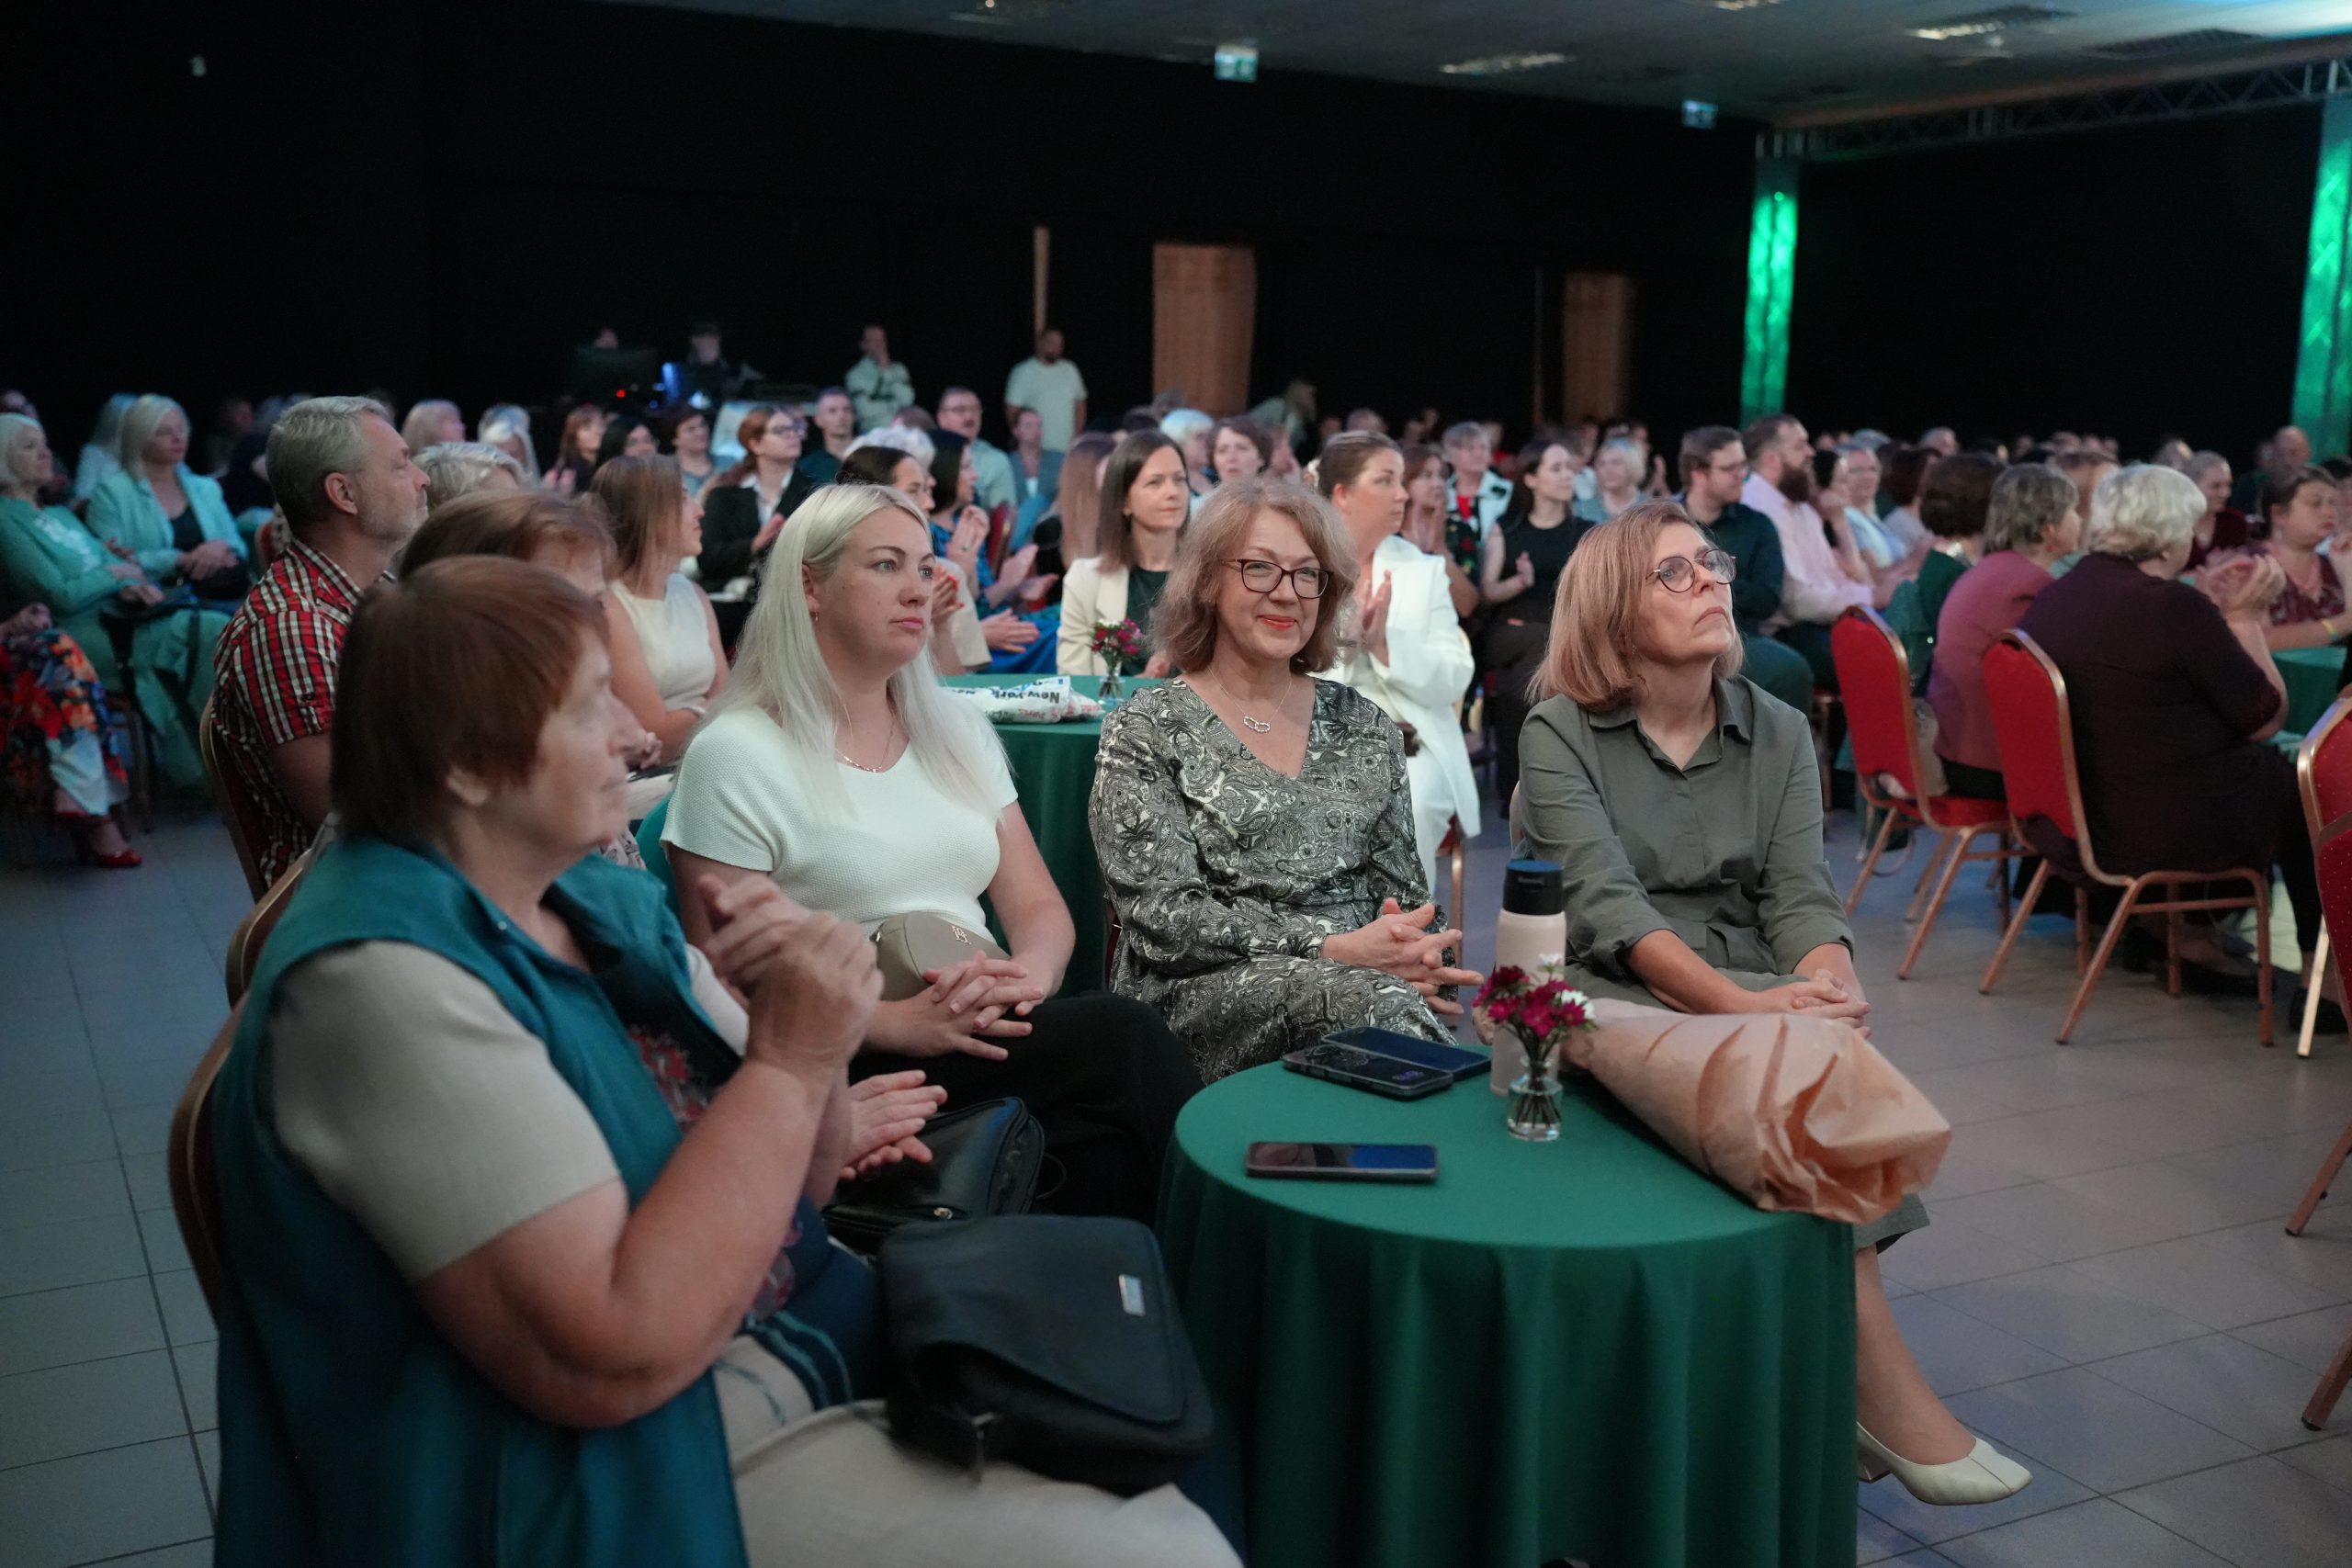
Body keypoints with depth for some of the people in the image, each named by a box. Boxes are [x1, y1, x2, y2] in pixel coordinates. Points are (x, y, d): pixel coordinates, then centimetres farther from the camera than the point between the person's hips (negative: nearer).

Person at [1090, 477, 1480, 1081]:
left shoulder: (1365, 726, 16)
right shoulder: (1145, 732, 2)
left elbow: (1404, 889, 16)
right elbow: (1165, 919, -8)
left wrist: (1419, 953, -10)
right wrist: (1334, 950, -18)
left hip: (1357, 983, 4)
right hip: (1200, 997, -4)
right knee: (1380, 999, -34)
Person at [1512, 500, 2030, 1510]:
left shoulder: (1779, 734, 12)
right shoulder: (1561, 734, -1)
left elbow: (1800, 893, 1)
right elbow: (1605, 905, -15)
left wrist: (1829, 980, -24)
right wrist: (1739, 1003, -30)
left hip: (1754, 1003, 4)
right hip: (1608, 997, -4)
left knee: (1822, 1039, -30)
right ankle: (1878, 1378, -27)